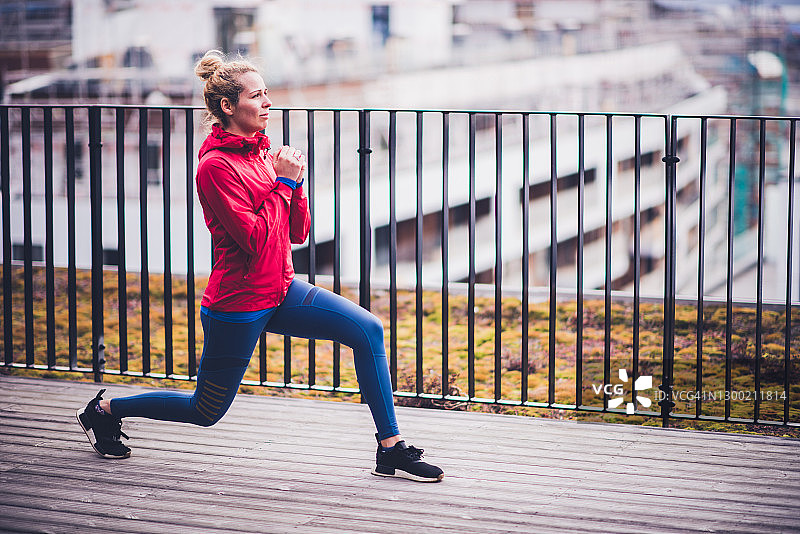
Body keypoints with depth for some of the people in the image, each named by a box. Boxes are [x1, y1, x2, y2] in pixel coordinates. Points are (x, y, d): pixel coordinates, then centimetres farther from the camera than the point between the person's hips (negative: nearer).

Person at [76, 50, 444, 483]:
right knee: (205, 410, 10)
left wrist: (294, 181, -7)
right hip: (238, 304, -7)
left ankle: (391, 450, -5)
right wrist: (282, 182, -18)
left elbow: (298, 232, 8)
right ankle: (104, 409, 33)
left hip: (280, 292, 7)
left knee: (368, 330, -9)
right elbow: (255, 239, -25)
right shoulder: (216, 166, -19)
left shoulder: (261, 154, 7)